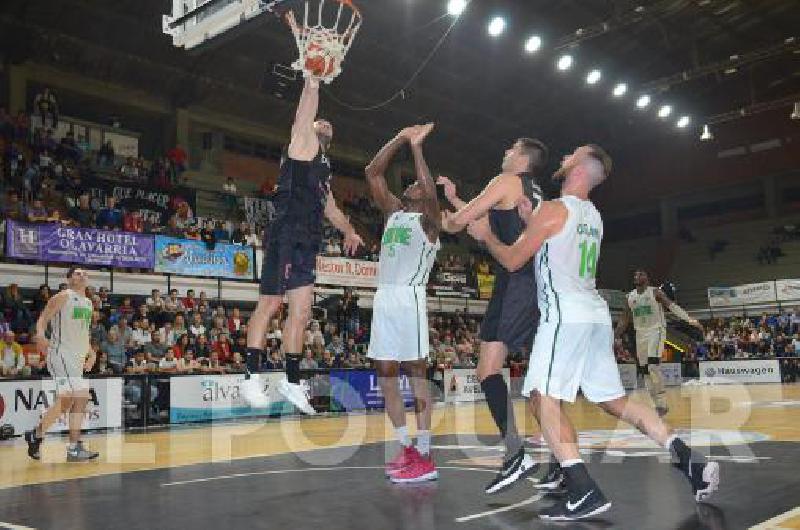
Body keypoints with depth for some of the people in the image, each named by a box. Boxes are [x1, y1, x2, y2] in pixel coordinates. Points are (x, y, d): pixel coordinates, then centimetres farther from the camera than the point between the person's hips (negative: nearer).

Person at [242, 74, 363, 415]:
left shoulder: (323, 166, 28)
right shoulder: (303, 144, 7)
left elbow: (329, 206, 39)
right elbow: (304, 116, -9)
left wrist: (349, 231, 45)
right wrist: (312, 83, -8)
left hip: (307, 244, 9)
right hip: (285, 237, -8)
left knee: (301, 313, 6)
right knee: (270, 304, -10)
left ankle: (292, 381, 11)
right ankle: (252, 377, -7)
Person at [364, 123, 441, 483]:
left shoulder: (429, 219, 3)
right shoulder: (393, 212, 21)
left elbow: (430, 190, -18)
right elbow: (373, 173, 17)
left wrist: (416, 146, -15)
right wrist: (400, 139, 11)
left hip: (409, 299, -8)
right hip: (383, 299, 8)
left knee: (416, 376, -7)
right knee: (385, 378, 8)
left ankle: (424, 459, -4)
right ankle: (407, 450, 18)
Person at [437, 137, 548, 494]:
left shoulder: (507, 182, -1)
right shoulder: (536, 194, 26)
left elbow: (461, 221, -5)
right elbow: (489, 220, 36)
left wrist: (445, 223, 18)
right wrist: (453, 197, 36)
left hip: (516, 283, -9)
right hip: (541, 286, 9)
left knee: (489, 368, -13)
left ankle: (517, 454, -22)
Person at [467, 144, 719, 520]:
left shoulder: (554, 209, -6)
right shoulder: (593, 215, 19)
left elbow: (512, 260, -4)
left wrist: (486, 235, 13)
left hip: (565, 316, -9)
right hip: (596, 316, 9)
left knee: (544, 398, -8)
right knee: (615, 401, 14)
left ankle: (584, 493, -17)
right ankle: (690, 461, 7)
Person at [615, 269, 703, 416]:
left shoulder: (655, 292, -6)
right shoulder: (630, 297, 8)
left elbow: (672, 306, -17)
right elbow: (624, 320, 14)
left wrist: (690, 320, -29)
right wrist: (613, 337, 12)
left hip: (656, 331, -6)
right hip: (641, 333, 6)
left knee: (653, 365, -22)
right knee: (645, 370, 4)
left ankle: (662, 403, -14)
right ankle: (659, 405, 14)